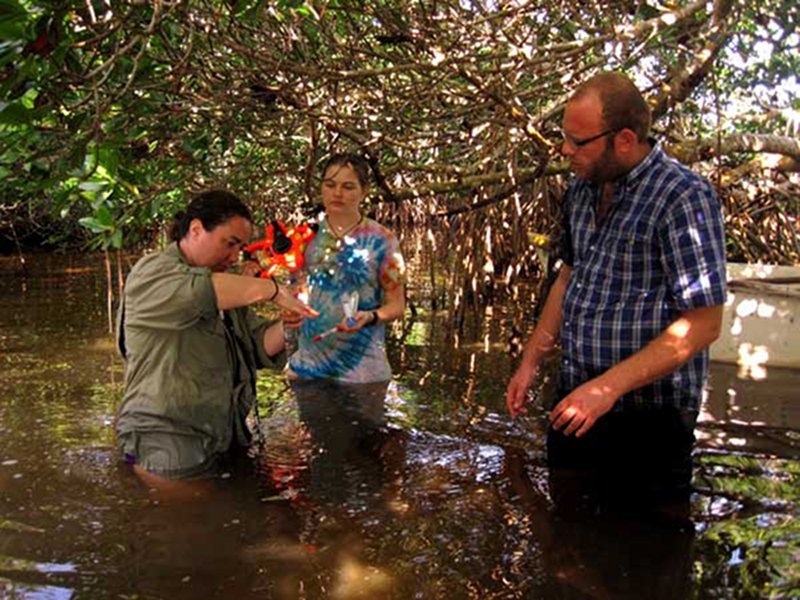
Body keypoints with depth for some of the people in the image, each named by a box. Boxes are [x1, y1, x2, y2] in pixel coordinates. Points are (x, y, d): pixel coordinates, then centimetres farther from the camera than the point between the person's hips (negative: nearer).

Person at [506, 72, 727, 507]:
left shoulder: (685, 198, -18)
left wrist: (609, 386, -25)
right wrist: (531, 361, 13)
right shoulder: (581, 189, 7)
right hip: (573, 406, 7)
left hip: (647, 422, -7)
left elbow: (703, 324, -21)